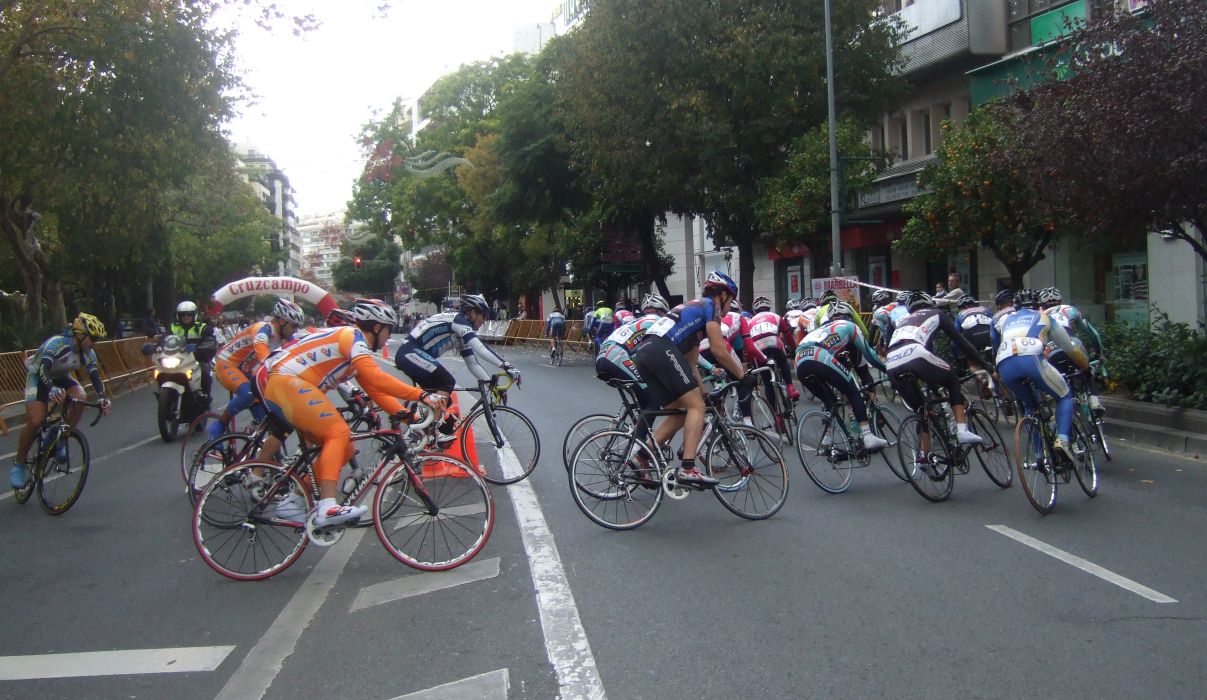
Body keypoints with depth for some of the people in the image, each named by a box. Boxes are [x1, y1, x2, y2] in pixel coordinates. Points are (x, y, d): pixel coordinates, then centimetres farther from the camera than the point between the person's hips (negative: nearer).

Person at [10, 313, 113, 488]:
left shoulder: (87, 353, -14)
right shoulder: (57, 343, -33)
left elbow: (94, 375, -21)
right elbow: (44, 367, -47)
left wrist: (102, 398, -39)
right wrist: (51, 389, -65)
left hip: (61, 377, 5)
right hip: (38, 377, -5)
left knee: (79, 399, -26)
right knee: (35, 421, -23)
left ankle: (60, 442, -9)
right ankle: (19, 463, -3)